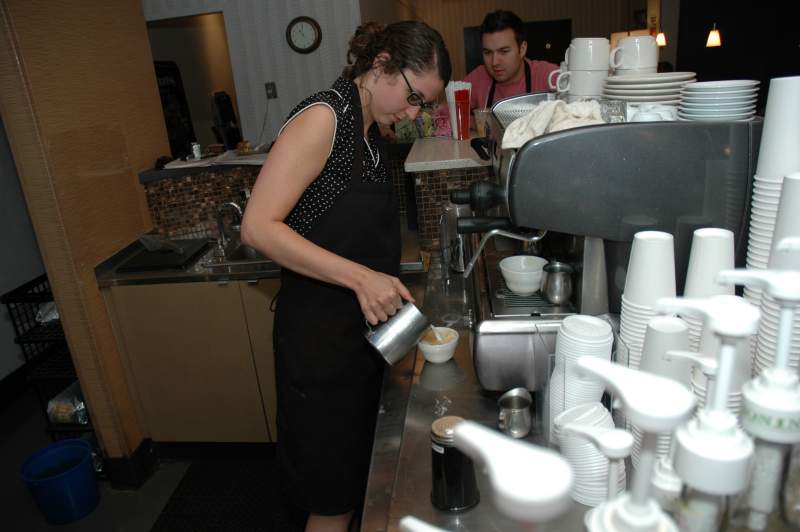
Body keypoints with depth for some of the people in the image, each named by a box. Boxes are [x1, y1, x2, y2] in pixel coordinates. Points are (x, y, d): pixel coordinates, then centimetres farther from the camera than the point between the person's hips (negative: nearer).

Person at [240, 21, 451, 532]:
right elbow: (259, 227, -23)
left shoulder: (368, 130, 11)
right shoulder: (323, 117, -16)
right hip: (320, 335, -8)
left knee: (357, 475, 23)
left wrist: (385, 289, 5)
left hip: (362, 328, 9)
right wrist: (360, 278, -27)